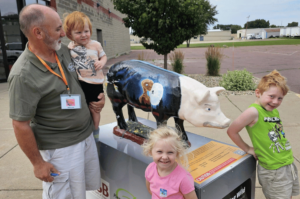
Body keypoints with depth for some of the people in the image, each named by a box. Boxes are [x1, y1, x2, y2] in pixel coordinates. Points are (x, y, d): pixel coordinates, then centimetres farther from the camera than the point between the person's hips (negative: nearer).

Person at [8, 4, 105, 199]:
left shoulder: (63, 51, -1)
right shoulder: (24, 75, -23)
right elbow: (20, 125, -17)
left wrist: (98, 96, 0)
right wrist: (38, 163, -10)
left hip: (87, 135, 8)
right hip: (61, 147, -7)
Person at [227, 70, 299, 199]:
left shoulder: (274, 111, 4)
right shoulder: (254, 112, -20)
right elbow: (231, 131, -19)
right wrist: (247, 149, -9)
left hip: (289, 164, 8)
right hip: (273, 171, -8)